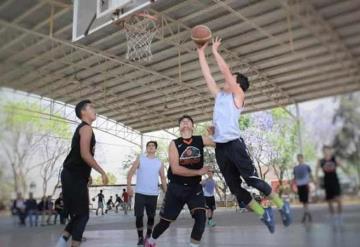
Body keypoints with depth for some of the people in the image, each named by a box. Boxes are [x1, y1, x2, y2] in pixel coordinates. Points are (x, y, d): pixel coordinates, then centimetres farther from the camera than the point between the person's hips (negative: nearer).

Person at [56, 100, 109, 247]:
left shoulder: (82, 129, 21)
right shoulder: (86, 128, -10)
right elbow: (85, 154, -21)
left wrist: (87, 176, 26)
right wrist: (102, 172, -17)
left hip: (75, 176, 10)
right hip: (74, 177, -10)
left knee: (78, 214, 15)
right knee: (82, 215, -5)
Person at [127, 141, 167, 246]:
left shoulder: (159, 163, 7)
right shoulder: (140, 159, 2)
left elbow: (163, 178, 11)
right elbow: (130, 173, -2)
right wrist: (129, 186, -15)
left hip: (153, 194, 2)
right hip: (140, 193, -2)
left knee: (151, 216, 8)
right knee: (139, 216, -4)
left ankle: (148, 235, 28)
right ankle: (140, 237, 10)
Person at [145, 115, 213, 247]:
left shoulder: (200, 140, -2)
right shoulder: (174, 143, -9)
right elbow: (175, 169, -18)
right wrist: (198, 172, -19)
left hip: (195, 187, 1)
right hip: (176, 187, -1)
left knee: (201, 217, -20)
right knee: (165, 221, 10)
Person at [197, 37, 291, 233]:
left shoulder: (238, 95, 2)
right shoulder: (219, 96, 20)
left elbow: (225, 70, -4)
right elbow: (207, 74, 20)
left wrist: (215, 51, 5)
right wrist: (201, 52, 22)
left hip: (234, 144, -7)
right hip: (220, 147, 7)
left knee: (253, 180, -5)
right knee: (235, 188, 6)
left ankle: (281, 206, 16)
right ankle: (263, 214, 20)